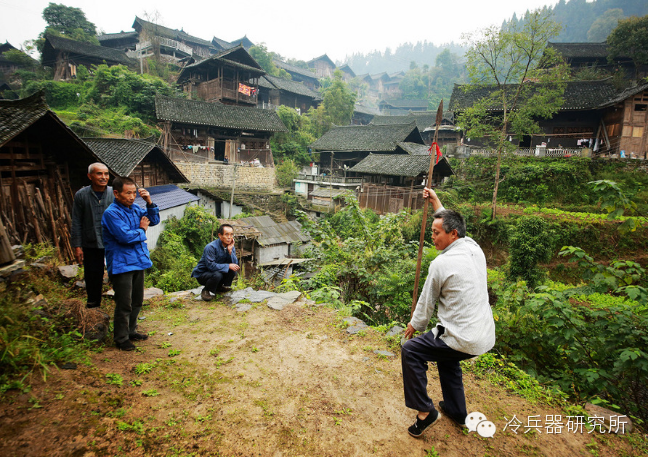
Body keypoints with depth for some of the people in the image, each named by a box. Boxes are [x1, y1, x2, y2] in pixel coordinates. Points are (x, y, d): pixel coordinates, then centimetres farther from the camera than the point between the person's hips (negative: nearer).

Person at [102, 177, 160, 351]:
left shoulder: (135, 208, 6)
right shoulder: (112, 213, -17)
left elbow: (154, 220, 10)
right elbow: (125, 236, -25)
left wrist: (150, 203, -5)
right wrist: (141, 230, -8)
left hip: (138, 262, 8)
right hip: (122, 265, -8)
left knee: (137, 301, 18)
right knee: (124, 304, 2)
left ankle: (131, 331, 35)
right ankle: (122, 338, 17)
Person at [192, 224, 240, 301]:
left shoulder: (231, 247, -5)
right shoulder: (211, 247, -26)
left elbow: (235, 264, -12)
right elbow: (211, 265, -31)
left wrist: (230, 251, -25)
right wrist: (228, 266, -30)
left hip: (218, 271, 6)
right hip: (202, 274, -6)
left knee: (233, 270, -15)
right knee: (217, 275, -35)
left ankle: (220, 287, 7)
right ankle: (206, 290, -6)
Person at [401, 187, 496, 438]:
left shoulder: (441, 263, -18)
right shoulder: (475, 248, 2)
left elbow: (427, 302, -5)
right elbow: (451, 223, 23)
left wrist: (415, 325, 13)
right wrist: (436, 203, 31)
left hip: (463, 340, -9)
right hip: (485, 336, 9)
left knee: (410, 351, 3)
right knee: (445, 351, 32)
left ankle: (425, 411, 8)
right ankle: (456, 410, 41)